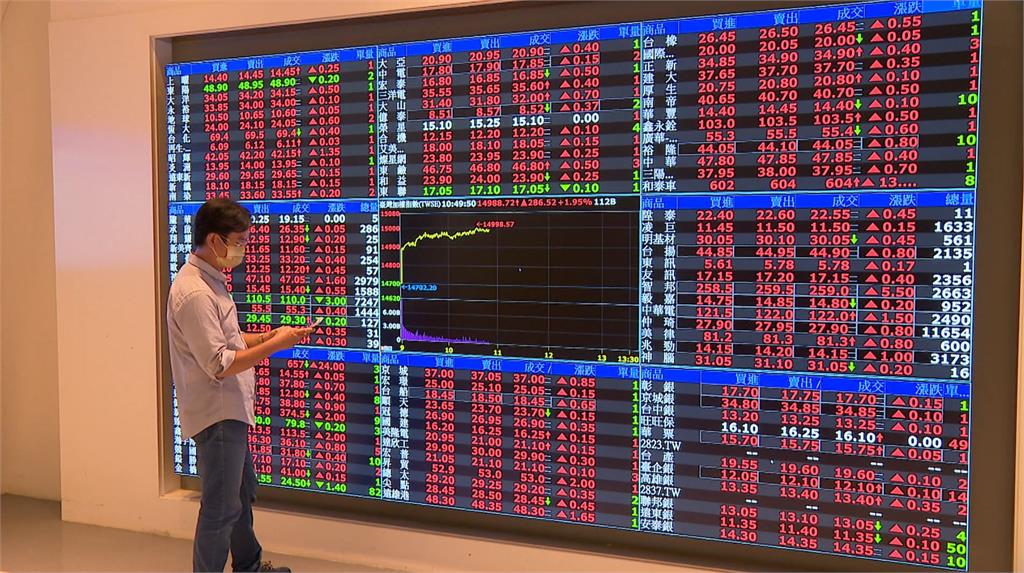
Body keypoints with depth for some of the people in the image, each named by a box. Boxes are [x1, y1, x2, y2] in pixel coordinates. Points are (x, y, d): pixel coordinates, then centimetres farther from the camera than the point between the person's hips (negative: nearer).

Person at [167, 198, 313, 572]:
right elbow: (219, 365, -24)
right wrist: (274, 345, -21)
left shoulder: (210, 280, 10)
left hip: (231, 411, 11)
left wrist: (266, 337, 4)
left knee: (243, 493, 24)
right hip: (216, 414, -11)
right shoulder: (194, 293, -23)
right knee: (221, 508, -3)